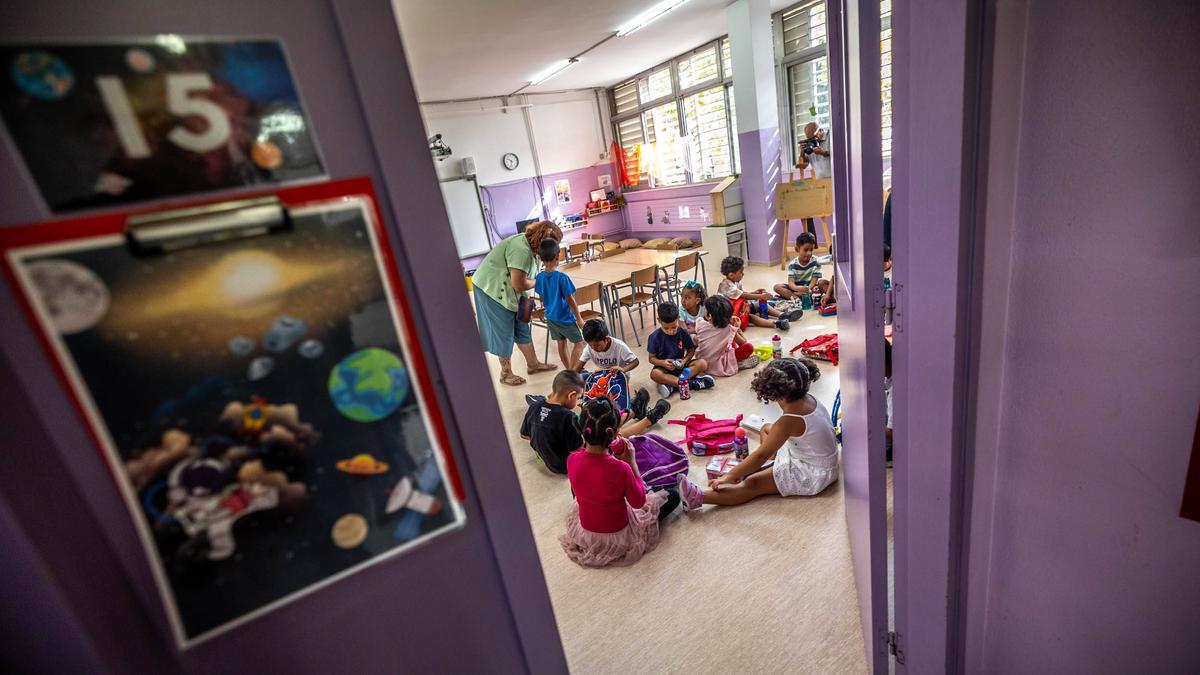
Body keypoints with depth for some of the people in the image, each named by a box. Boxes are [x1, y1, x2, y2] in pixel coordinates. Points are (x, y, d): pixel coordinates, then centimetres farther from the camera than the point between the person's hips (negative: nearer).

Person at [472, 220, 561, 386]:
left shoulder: (528, 243, 3)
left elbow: (523, 278, 4)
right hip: (492, 289, -9)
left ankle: (533, 364, 26)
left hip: (505, 290, 9)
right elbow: (519, 284, -28)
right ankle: (505, 374, 16)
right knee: (504, 332, 1)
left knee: (521, 328, 14)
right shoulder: (521, 249, -29)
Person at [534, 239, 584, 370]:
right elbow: (570, 301, -19)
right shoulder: (562, 277, -23)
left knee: (561, 344, 17)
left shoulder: (540, 277, -5)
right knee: (579, 343, 6)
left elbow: (541, 299, 8)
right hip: (565, 318, -6)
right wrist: (579, 319, -8)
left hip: (551, 318, 6)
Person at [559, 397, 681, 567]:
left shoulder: (572, 460, -21)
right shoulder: (621, 469, -34)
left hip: (585, 534, 3)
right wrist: (632, 462, -13)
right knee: (673, 496, 9)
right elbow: (638, 502, -14)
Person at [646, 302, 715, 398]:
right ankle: (690, 383, -35)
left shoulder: (683, 332, -5)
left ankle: (672, 385, -30)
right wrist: (662, 362, -25)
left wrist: (685, 360, -17)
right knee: (654, 374, -36)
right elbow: (652, 358, -4)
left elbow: (691, 350, 5)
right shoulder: (655, 337, -11)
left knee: (702, 363, -22)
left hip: (680, 365, 3)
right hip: (665, 368, -2)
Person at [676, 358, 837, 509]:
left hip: (812, 475, -9)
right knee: (766, 429, 17)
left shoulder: (790, 420, -31)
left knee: (752, 484, -23)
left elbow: (760, 455, -29)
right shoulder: (809, 398, -7)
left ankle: (698, 497, -36)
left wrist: (729, 477, -23)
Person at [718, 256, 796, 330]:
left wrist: (754, 293, -4)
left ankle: (781, 315, -10)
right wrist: (761, 296, -30)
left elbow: (742, 293, 15)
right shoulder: (727, 286, -26)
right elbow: (744, 296, -32)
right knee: (749, 317, -32)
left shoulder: (735, 282, 6)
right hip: (730, 312, -11)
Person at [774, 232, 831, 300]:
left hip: (811, 287, 0)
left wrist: (808, 289, -35)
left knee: (823, 282, -26)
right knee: (777, 287, -20)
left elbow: (814, 281, -12)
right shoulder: (792, 264, -7)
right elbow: (791, 282, -18)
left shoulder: (815, 262, -7)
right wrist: (797, 288, -43)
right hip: (797, 289, 0)